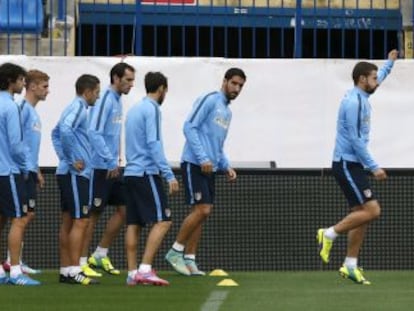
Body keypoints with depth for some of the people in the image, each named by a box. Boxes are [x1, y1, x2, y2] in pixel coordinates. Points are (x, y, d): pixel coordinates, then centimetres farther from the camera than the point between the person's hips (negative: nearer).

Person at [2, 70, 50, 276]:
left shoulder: (33, 112, 17)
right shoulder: (23, 109, -13)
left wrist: (36, 170, 26)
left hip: (29, 171, 10)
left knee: (28, 214, 10)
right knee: (25, 214, -9)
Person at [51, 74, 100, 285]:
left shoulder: (75, 108, 17)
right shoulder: (78, 108, -13)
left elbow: (56, 133, 26)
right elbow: (65, 130, -29)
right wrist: (72, 160, -21)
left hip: (67, 172, 10)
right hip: (76, 173, -10)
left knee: (68, 222, 10)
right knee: (80, 221, -10)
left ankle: (65, 270, 13)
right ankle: (74, 270, -12)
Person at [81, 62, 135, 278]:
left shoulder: (117, 101, 13)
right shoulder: (104, 100, -15)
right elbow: (94, 133, -22)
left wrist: (115, 159, 13)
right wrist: (110, 160, -21)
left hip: (113, 168, 9)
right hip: (100, 168, -9)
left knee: (123, 209, 9)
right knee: (93, 214, -4)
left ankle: (100, 255, 17)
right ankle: (82, 262, 3)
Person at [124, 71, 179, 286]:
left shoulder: (134, 110, 18)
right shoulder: (152, 109, -8)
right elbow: (154, 144, -16)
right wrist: (169, 175, -18)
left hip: (131, 173, 9)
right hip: (147, 173, -9)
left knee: (134, 224, 6)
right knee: (163, 220, -10)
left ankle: (132, 273, 3)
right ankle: (145, 269, -18)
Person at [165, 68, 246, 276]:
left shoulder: (227, 112, 19)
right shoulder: (209, 101, -7)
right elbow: (189, 127, -15)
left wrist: (226, 166, 13)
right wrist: (203, 158, -20)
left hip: (209, 168, 9)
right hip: (194, 164, -9)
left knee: (201, 213, 6)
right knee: (202, 210, -15)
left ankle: (189, 259, 10)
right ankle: (175, 251, -5)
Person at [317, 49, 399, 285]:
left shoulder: (361, 97, 12)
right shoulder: (354, 102, -18)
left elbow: (377, 79, 37)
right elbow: (355, 140, -21)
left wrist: (390, 63, 45)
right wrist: (374, 167, -19)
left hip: (353, 165, 10)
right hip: (347, 165, -10)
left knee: (362, 214, 7)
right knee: (372, 211, -15)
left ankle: (350, 266, 8)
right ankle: (330, 234, -5)